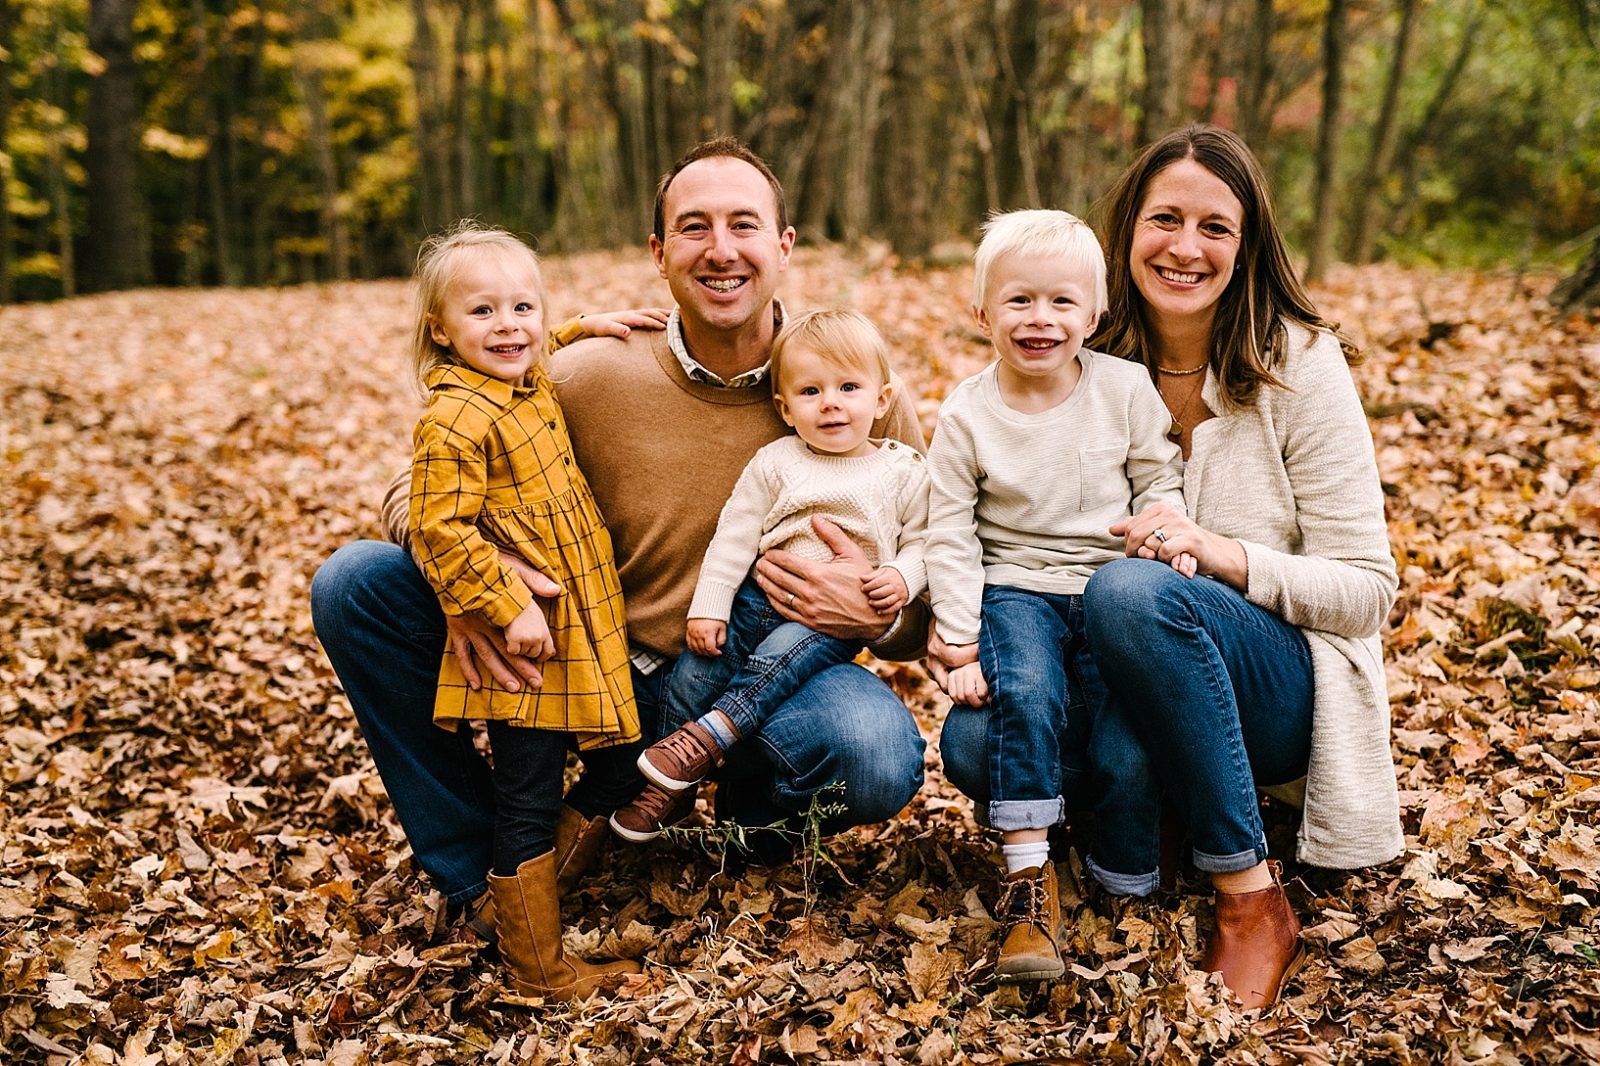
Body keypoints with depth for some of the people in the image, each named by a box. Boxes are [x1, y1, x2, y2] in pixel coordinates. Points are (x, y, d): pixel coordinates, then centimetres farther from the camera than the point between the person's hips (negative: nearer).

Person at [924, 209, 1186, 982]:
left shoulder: (1127, 390, -1)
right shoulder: (966, 416, -4)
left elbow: (1158, 483, 9)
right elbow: (950, 537, -2)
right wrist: (962, 646, -7)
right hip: (1017, 590, -1)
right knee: (1025, 694, -29)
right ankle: (1028, 876, -21)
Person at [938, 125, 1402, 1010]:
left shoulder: (1299, 365, -8)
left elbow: (1367, 590, -8)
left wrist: (1228, 555, -26)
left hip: (1279, 692, -3)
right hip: (1130, 681, 3)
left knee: (1131, 591, -35)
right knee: (975, 738, -26)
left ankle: (1252, 899, -21)